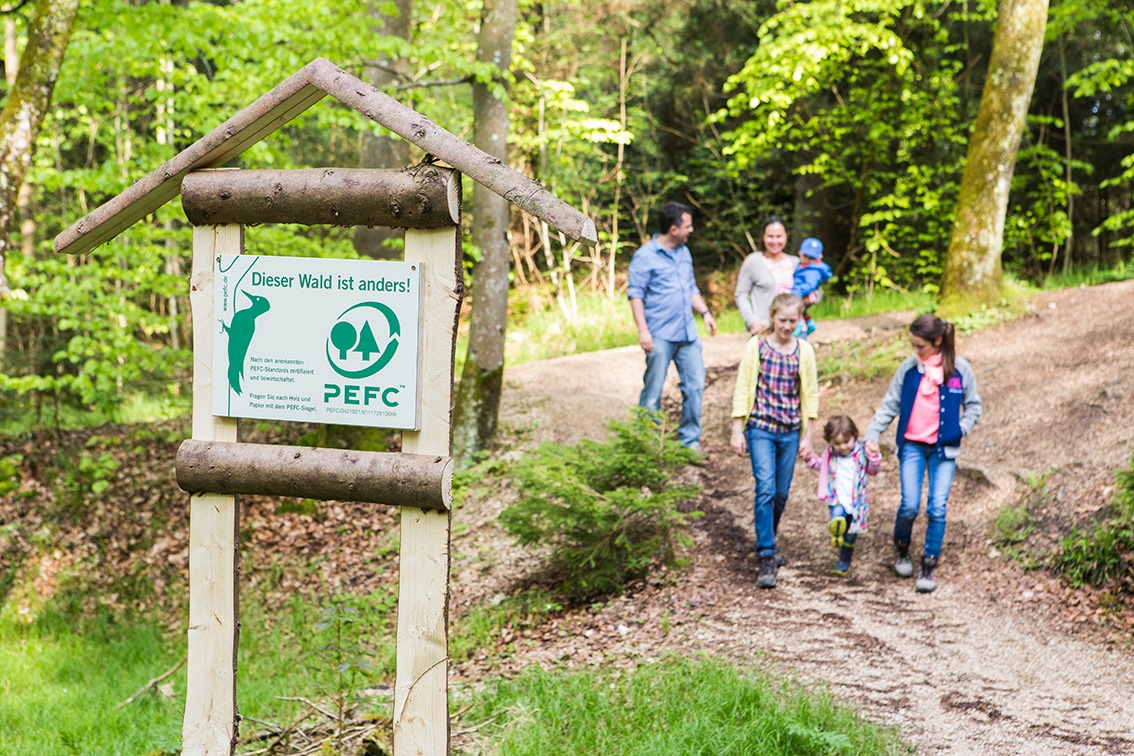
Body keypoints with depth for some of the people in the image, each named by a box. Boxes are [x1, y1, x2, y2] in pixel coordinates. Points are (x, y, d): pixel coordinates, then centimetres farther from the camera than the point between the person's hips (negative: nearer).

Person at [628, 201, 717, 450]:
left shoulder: (684, 253, 16)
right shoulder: (645, 256, -7)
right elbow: (636, 294, -9)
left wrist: (705, 312, 11)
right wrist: (643, 330, -17)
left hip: (687, 335, 7)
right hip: (660, 336, -7)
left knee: (695, 385, 4)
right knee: (653, 391, -2)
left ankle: (690, 440, 14)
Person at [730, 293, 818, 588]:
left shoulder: (804, 351, 4)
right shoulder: (756, 346, -2)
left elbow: (810, 396, 8)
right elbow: (742, 389, 0)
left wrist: (807, 437, 6)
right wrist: (737, 430, -3)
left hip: (791, 431, 3)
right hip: (761, 428, -3)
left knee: (781, 494, 7)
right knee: (766, 488, -15)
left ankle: (767, 544, 29)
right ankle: (767, 558, -16)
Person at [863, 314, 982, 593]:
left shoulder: (959, 368, -3)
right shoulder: (909, 368, -2)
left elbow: (973, 405, 9)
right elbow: (890, 405, 4)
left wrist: (962, 428, -7)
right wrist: (872, 434, -4)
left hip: (944, 449, 0)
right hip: (912, 446, 0)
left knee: (937, 508, -5)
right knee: (909, 506, -6)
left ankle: (929, 565, 8)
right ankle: (901, 549, 23)